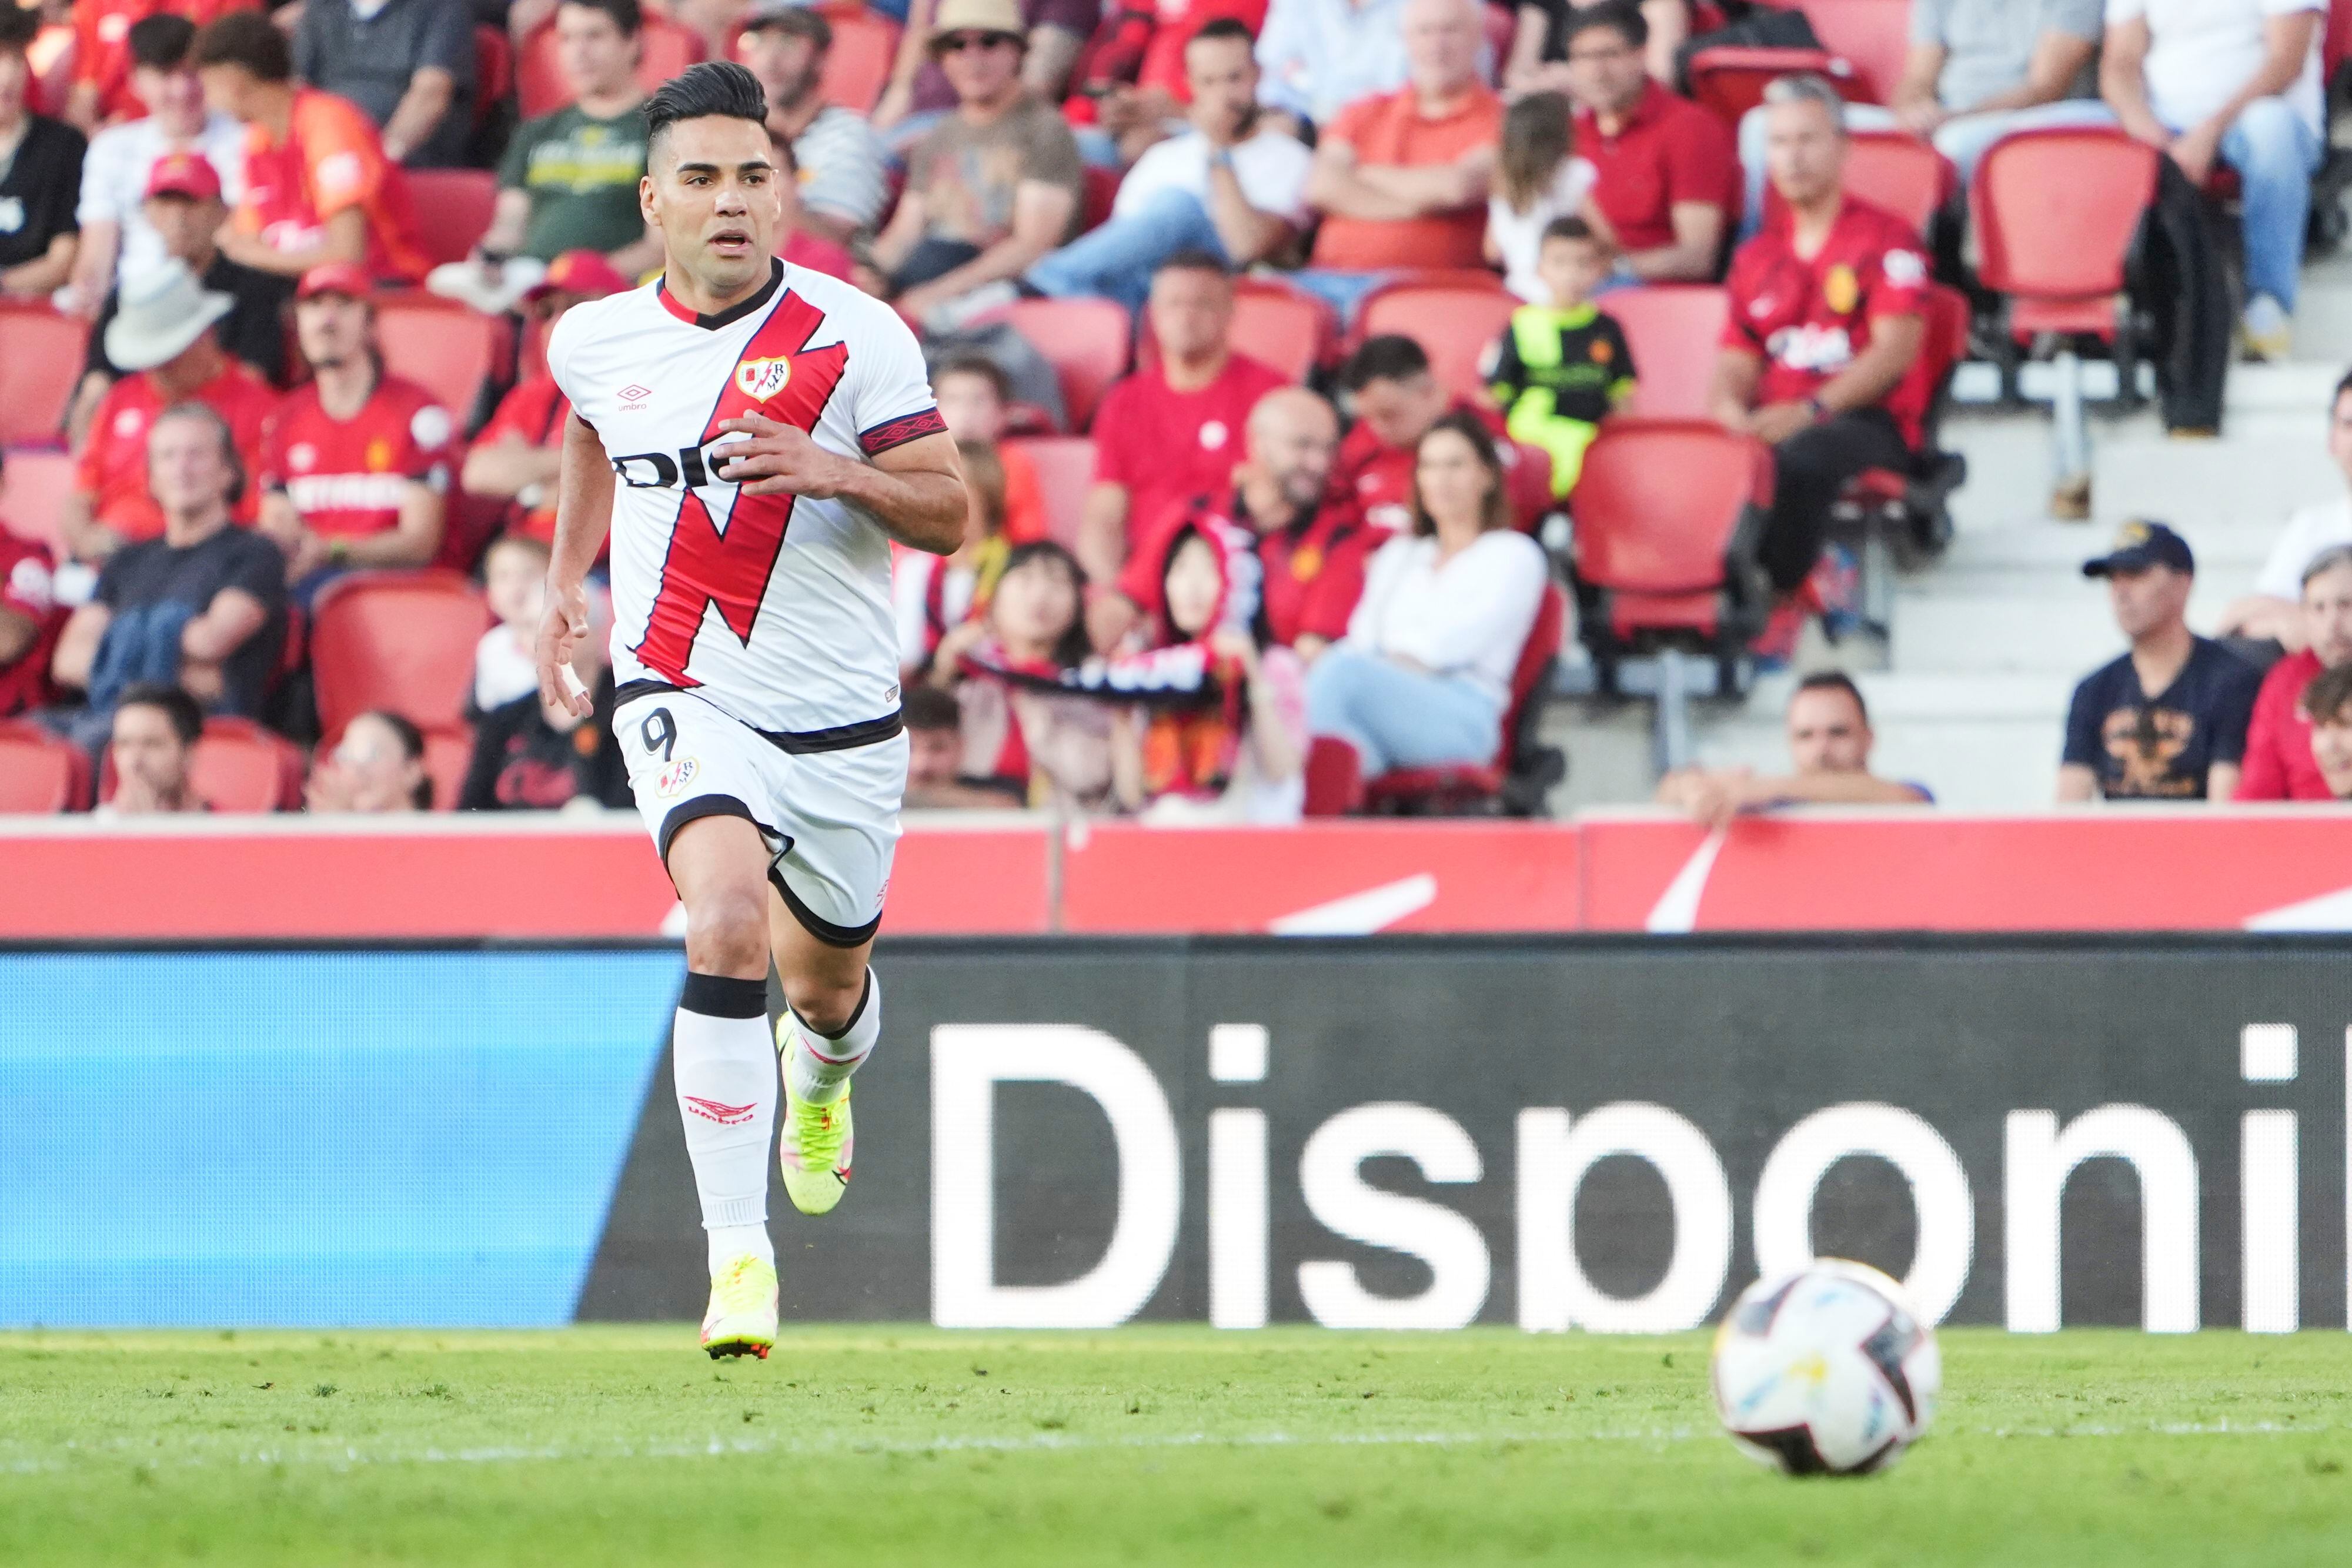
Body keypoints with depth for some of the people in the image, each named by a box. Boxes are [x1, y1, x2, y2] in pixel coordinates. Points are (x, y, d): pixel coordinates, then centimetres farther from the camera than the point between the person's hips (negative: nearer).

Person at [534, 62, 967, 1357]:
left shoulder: (854, 337, -10)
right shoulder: (595, 340, 0)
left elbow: (949, 514, -10)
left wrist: (835, 472, -27)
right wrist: (565, 578, 23)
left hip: (841, 716, 1)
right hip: (684, 699, -1)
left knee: (826, 981, 17)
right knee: (728, 920, -27)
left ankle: (821, 1073, 59)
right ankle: (737, 1253, -28)